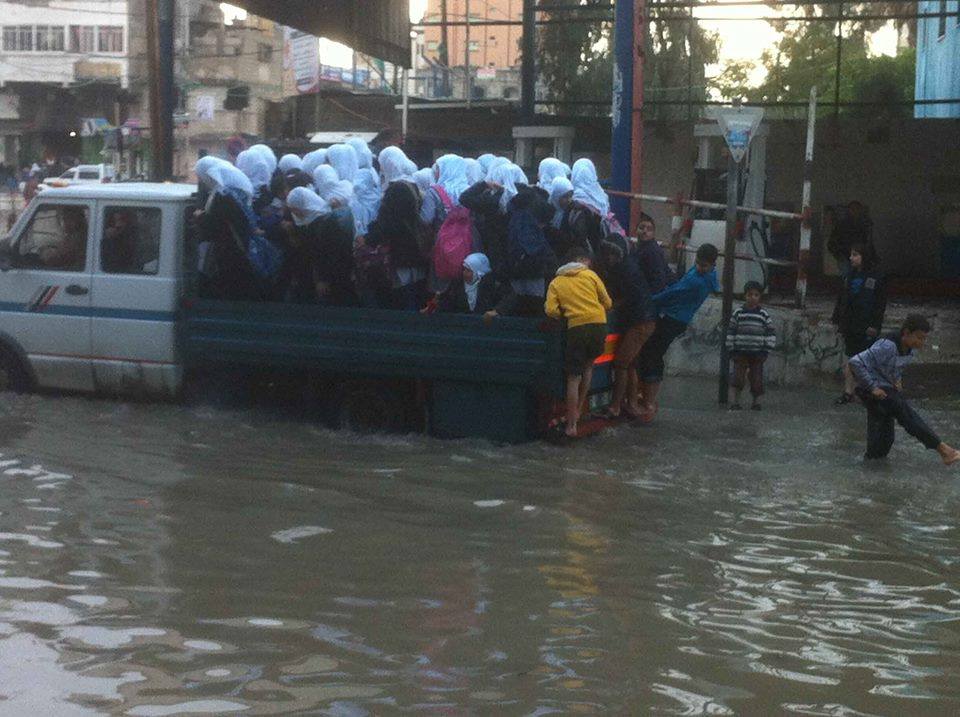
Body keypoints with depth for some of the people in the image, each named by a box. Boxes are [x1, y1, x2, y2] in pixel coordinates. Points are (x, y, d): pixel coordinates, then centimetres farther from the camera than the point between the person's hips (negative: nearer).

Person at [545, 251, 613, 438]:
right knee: (588, 366, 24)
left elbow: (551, 310, -2)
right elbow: (607, 303, 11)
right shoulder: (590, 275, 13)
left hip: (577, 327, -2)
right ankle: (578, 410, 23)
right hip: (599, 324, 2)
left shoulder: (556, 283, 12)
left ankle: (572, 425, 0)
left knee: (573, 378, 2)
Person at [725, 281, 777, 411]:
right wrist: (731, 351, 0)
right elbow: (731, 332, 4)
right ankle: (735, 401, 3)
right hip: (740, 352, 0)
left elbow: (771, 333, 4)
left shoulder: (764, 315, 2)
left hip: (757, 353, 0)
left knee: (757, 379, 4)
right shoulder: (738, 313, 2)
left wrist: (766, 351, -3)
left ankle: (756, 401, 18)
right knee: (738, 377, -7)